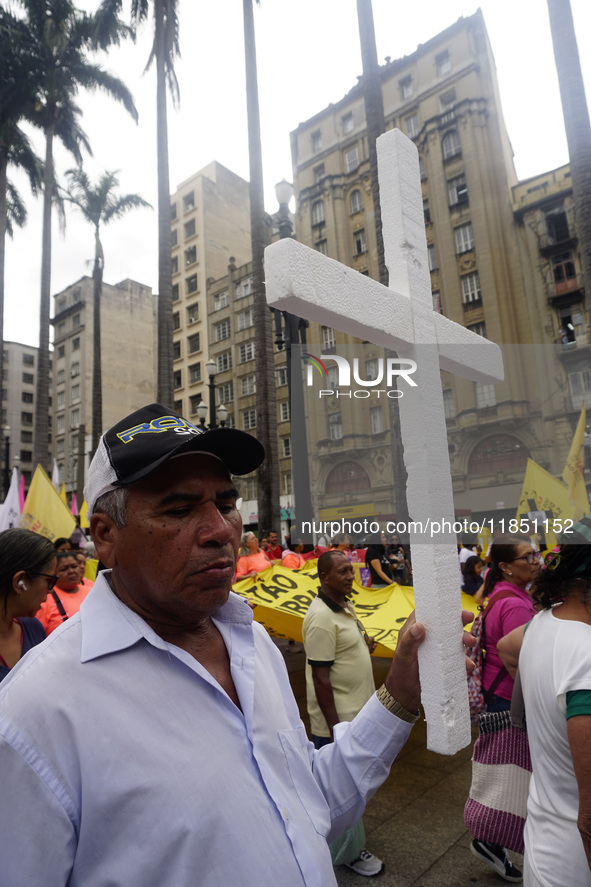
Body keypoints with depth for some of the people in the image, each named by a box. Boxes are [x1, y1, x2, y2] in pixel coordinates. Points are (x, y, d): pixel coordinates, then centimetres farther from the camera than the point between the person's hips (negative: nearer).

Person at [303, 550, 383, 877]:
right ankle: (349, 850, 29)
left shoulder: (344, 607, 4)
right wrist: (335, 726, -21)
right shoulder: (322, 617, -26)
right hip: (338, 720, -9)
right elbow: (320, 677, -24)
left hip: (355, 712, 9)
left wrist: (364, 645, 3)